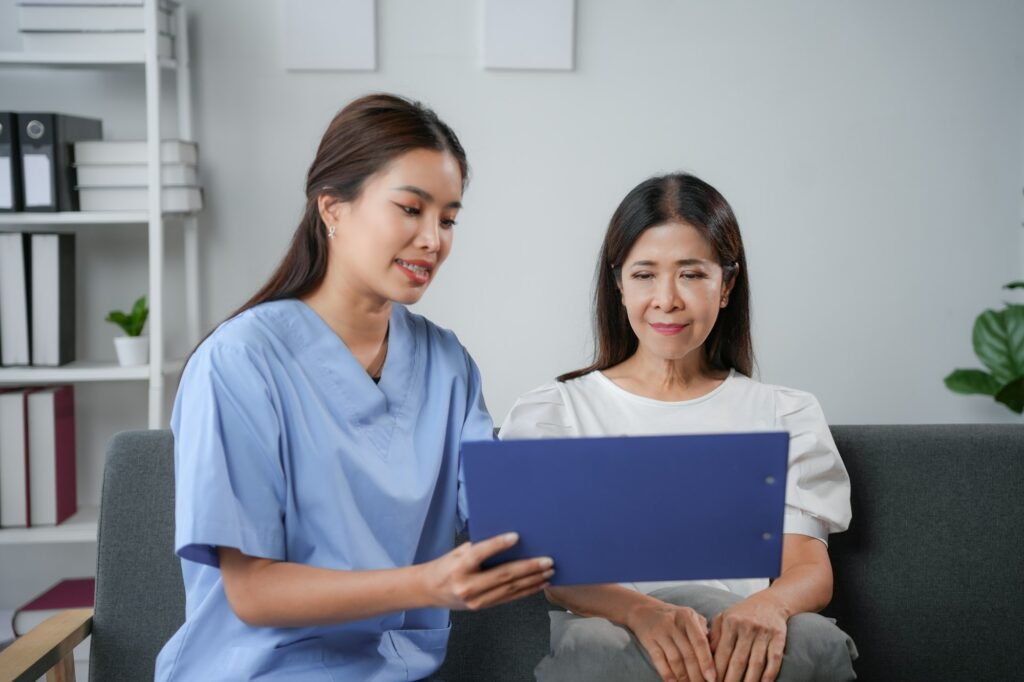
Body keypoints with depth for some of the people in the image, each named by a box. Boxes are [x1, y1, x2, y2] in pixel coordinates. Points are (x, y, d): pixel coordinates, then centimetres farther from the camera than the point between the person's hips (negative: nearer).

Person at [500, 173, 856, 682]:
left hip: (739, 641, 1)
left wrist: (769, 605, -21)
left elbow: (812, 569, 6)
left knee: (815, 641, -34)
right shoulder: (552, 412, 13)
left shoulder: (786, 416, 19)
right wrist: (641, 610, -25)